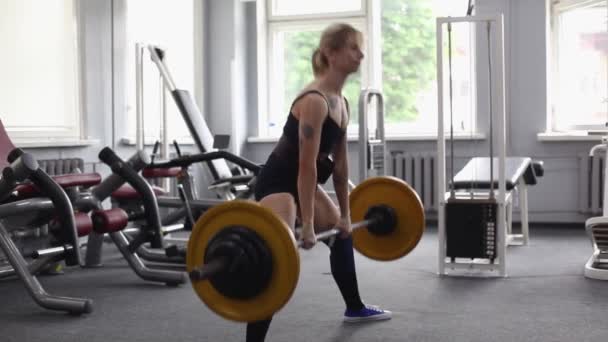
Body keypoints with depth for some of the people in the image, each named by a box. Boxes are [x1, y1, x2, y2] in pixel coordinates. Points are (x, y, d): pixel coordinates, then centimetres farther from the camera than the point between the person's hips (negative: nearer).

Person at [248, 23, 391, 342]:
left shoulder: (341, 102, 6)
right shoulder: (315, 100, -23)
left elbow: (340, 161, 12)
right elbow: (306, 165, -26)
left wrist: (345, 213, 15)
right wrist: (307, 224, -26)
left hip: (301, 182, 11)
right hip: (277, 182, -11)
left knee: (343, 233, 26)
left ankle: (354, 308, 47)